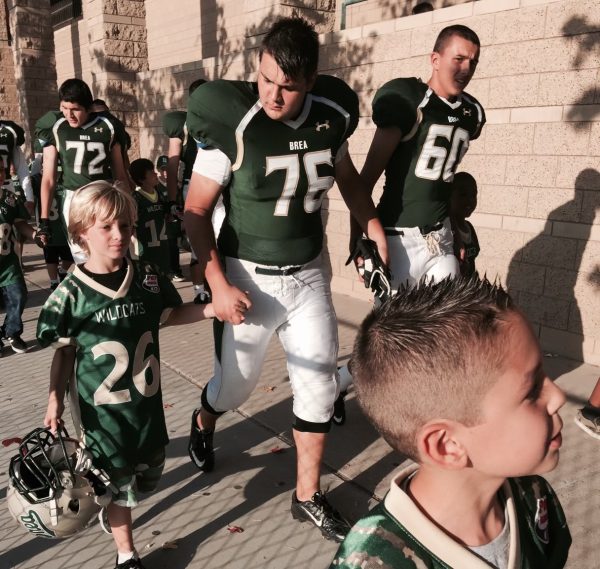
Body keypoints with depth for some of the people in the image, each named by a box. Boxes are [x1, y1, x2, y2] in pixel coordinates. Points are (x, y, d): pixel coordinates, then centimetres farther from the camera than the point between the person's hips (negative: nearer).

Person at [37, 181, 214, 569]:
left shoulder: (148, 278, -7)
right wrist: (56, 398, -11)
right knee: (118, 482, 10)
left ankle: (110, 498, 55)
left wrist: (213, 308, -2)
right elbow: (64, 351, -4)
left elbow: (170, 315, 10)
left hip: (146, 398, 4)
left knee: (149, 472, 21)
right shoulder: (72, 293, -16)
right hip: (99, 407, -4)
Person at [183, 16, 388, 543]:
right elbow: (196, 211, -11)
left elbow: (347, 177, 15)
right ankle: (203, 423, 50)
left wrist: (376, 231, 7)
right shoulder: (233, 124, -18)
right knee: (236, 385, 12)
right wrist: (218, 284, -18)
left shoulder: (333, 115, -6)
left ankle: (307, 496, 25)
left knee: (319, 386, 5)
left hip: (309, 274, 4)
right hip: (248, 277, -3)